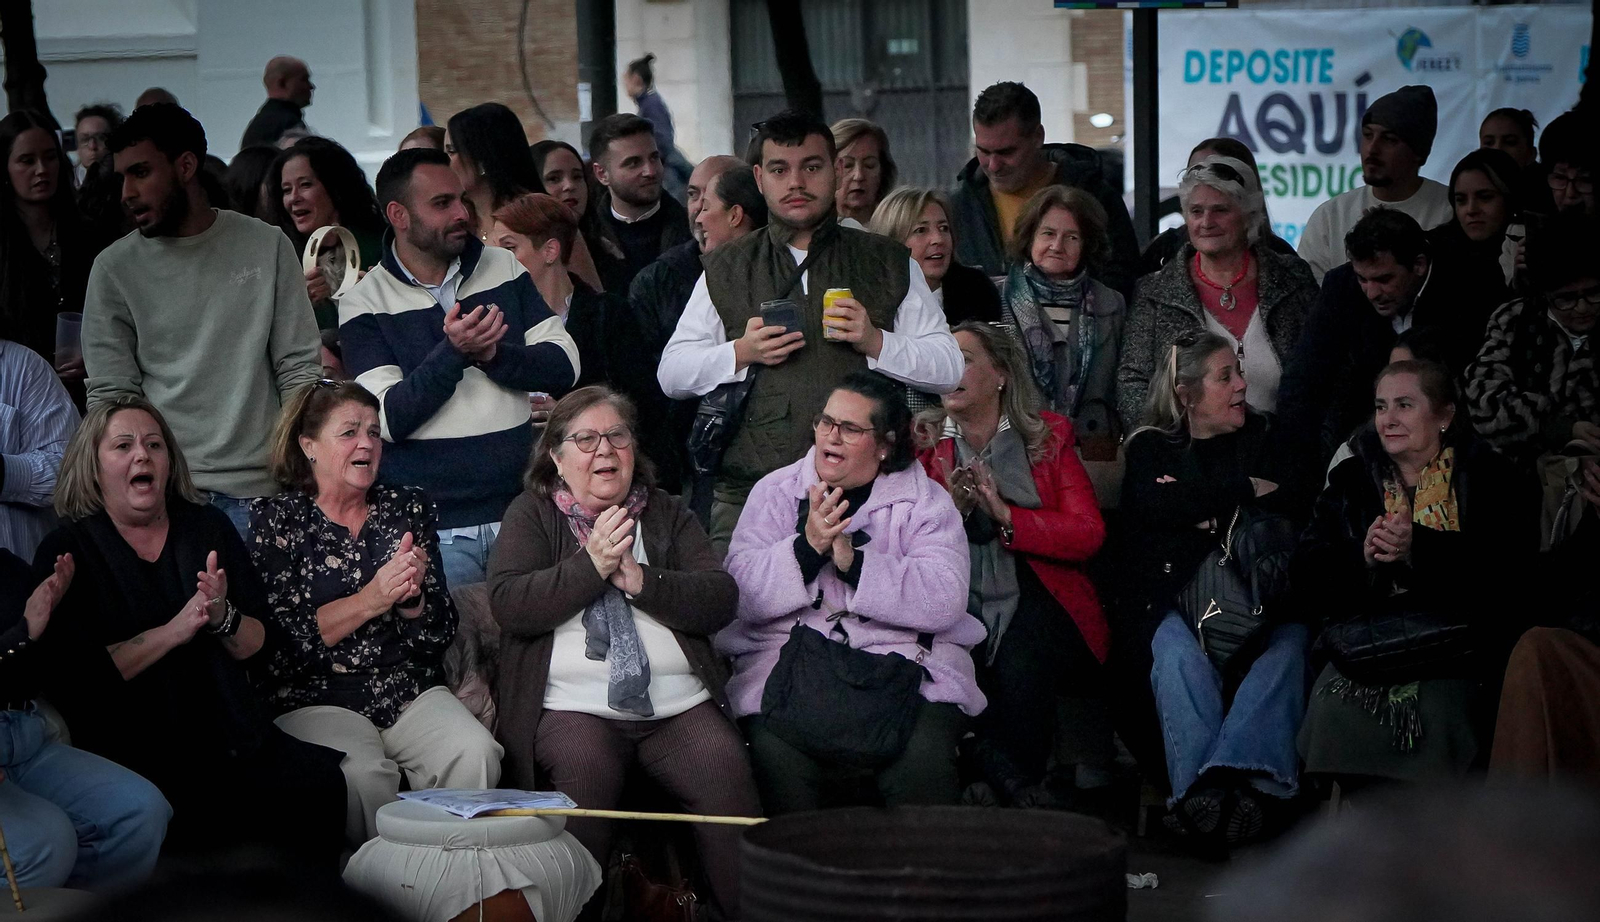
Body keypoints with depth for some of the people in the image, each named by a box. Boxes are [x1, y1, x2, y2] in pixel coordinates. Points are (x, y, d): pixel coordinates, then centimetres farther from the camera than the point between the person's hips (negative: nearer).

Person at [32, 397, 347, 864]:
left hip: (228, 735, 4)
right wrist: (173, 631, -13)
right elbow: (68, 674, -10)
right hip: (129, 751, -3)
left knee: (318, 780, -23)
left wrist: (222, 618, -12)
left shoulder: (208, 527, 15)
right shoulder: (67, 552, 3)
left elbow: (258, 645, 11)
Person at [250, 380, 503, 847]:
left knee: (475, 754, -25)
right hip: (316, 698, -3)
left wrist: (411, 597, -14)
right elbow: (283, 633, -8)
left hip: (412, 692, 4)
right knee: (363, 773, -33)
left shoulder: (408, 508, 13)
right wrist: (373, 598, -16)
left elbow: (443, 631, 8)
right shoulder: (275, 520, 3)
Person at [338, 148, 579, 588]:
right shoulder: (365, 304, -2)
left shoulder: (502, 267, 9)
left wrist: (494, 354, -15)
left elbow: (564, 365, 2)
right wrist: (454, 353, -23)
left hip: (523, 509, 3)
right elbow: (389, 418, -11)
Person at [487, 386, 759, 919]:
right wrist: (591, 565, -9)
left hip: (680, 702, 2)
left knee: (725, 769, -26)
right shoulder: (532, 515, 14)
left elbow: (721, 600, 6)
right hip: (574, 704, -2)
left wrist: (639, 579, -7)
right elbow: (507, 604, -3)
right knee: (581, 772, -33)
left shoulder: (666, 515, 21)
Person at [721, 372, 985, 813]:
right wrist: (807, 546, -16)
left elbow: (945, 602, -7)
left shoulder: (926, 501, 9)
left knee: (923, 759, -29)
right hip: (788, 657, 1)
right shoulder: (776, 492, 12)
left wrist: (854, 562, -16)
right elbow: (743, 597, 0)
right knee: (776, 755, -29)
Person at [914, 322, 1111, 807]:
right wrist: (950, 510, -15)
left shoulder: (1047, 436, 11)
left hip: (1034, 596, -1)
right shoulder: (923, 442, 13)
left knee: (1019, 662, -33)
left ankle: (1020, 779, -12)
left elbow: (1089, 533, -2)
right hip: (957, 599, 1)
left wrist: (1006, 513, -13)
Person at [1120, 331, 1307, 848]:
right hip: (1171, 600, -1)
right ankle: (1200, 792, -47)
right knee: (1181, 657, -35)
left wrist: (1205, 512, -2)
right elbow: (1152, 507, -6)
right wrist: (1241, 491, -2)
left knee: (1289, 640, -33)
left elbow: (1282, 513, 7)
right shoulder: (1149, 446, 15)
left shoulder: (1259, 439, 22)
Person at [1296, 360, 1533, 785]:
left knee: (1438, 713, -31)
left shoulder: (1488, 476, 6)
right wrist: (1362, 558, -14)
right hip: (1362, 649, 3)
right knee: (1332, 708, -25)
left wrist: (1420, 549, -21)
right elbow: (1306, 576, 7)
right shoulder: (1350, 479, 16)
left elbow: (1512, 564, -10)